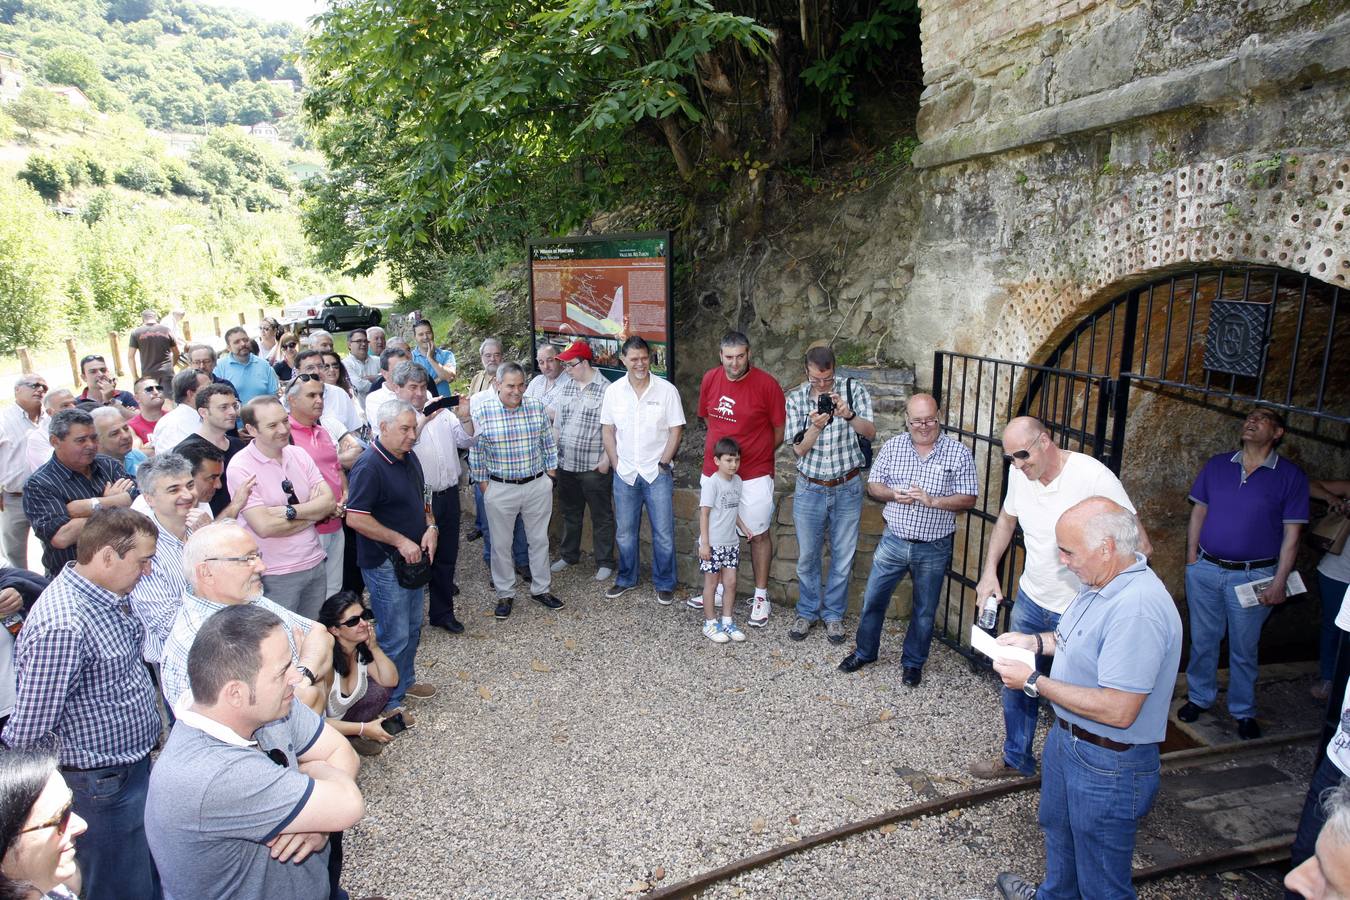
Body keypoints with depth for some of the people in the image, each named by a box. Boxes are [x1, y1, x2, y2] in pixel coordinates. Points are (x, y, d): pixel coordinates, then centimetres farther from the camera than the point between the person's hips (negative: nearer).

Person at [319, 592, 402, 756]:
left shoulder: (362, 647, -11)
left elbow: (391, 681, -9)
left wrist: (374, 647, -22)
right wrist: (363, 729, -28)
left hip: (346, 713, 6)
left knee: (381, 688, -15)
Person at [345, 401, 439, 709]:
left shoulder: (409, 458, 7)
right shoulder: (369, 466, -21)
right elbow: (355, 518, -25)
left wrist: (431, 527, -1)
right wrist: (400, 541, -22)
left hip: (413, 559, 9)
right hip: (385, 565, -9)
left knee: (413, 628, 21)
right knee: (394, 636, 0)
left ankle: (405, 680, 40)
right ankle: (387, 703, 16)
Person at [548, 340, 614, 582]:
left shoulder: (606, 389, -12)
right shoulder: (562, 386, 5)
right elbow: (546, 414, 13)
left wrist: (607, 458, -14)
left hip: (595, 466, -5)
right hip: (566, 463, 6)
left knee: (601, 516, 6)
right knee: (570, 513, 20)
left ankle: (604, 562, 18)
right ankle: (569, 555, 35)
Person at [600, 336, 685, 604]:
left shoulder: (666, 390, -7)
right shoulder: (613, 391, 1)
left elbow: (676, 431, -5)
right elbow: (607, 430, 6)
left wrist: (662, 463, -9)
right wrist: (616, 463, -2)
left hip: (657, 473, -2)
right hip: (625, 473, 3)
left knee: (663, 533, 4)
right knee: (625, 532, 14)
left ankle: (664, 584, 19)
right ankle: (626, 579, 31)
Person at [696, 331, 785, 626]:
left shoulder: (767, 384, -14)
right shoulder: (710, 378, -1)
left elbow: (780, 430, -5)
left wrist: (756, 453, 4)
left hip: (754, 475, -5)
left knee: (758, 535, 7)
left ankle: (761, 596, 21)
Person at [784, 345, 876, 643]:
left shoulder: (854, 390, -7)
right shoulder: (795, 399, -5)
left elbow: (870, 433, -15)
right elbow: (799, 451, -9)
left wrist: (848, 414, -33)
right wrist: (815, 427, -27)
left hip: (847, 488, 0)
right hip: (810, 489, 1)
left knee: (843, 557, 10)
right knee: (807, 556, 12)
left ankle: (833, 614, 28)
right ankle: (807, 612, 31)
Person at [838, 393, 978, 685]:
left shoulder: (959, 453, -7)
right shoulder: (893, 447, 0)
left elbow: (968, 499, -9)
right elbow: (873, 485, 5)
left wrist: (933, 501, -23)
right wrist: (893, 494, -16)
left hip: (934, 549, -2)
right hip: (893, 541, 2)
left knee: (924, 611, 14)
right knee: (873, 599, 11)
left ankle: (913, 662, 34)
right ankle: (865, 651, 32)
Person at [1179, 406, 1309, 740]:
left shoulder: (1290, 475, -5)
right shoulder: (1217, 465, 4)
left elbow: (1291, 533, -5)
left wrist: (1279, 582, -9)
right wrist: (1192, 559, 4)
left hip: (1253, 577, -2)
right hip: (1205, 571, 3)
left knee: (1244, 649, 10)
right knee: (1202, 641, 13)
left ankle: (1243, 711, 27)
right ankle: (1199, 698, 30)